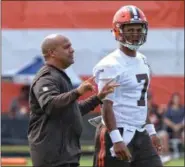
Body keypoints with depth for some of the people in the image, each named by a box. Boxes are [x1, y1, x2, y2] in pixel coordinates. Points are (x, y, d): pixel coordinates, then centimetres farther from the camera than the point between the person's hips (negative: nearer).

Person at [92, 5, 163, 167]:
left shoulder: (143, 61, 13)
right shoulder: (111, 66, -13)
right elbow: (107, 106, -17)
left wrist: (151, 131, 20)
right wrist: (117, 140, -24)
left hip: (140, 135, 8)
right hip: (119, 135, -8)